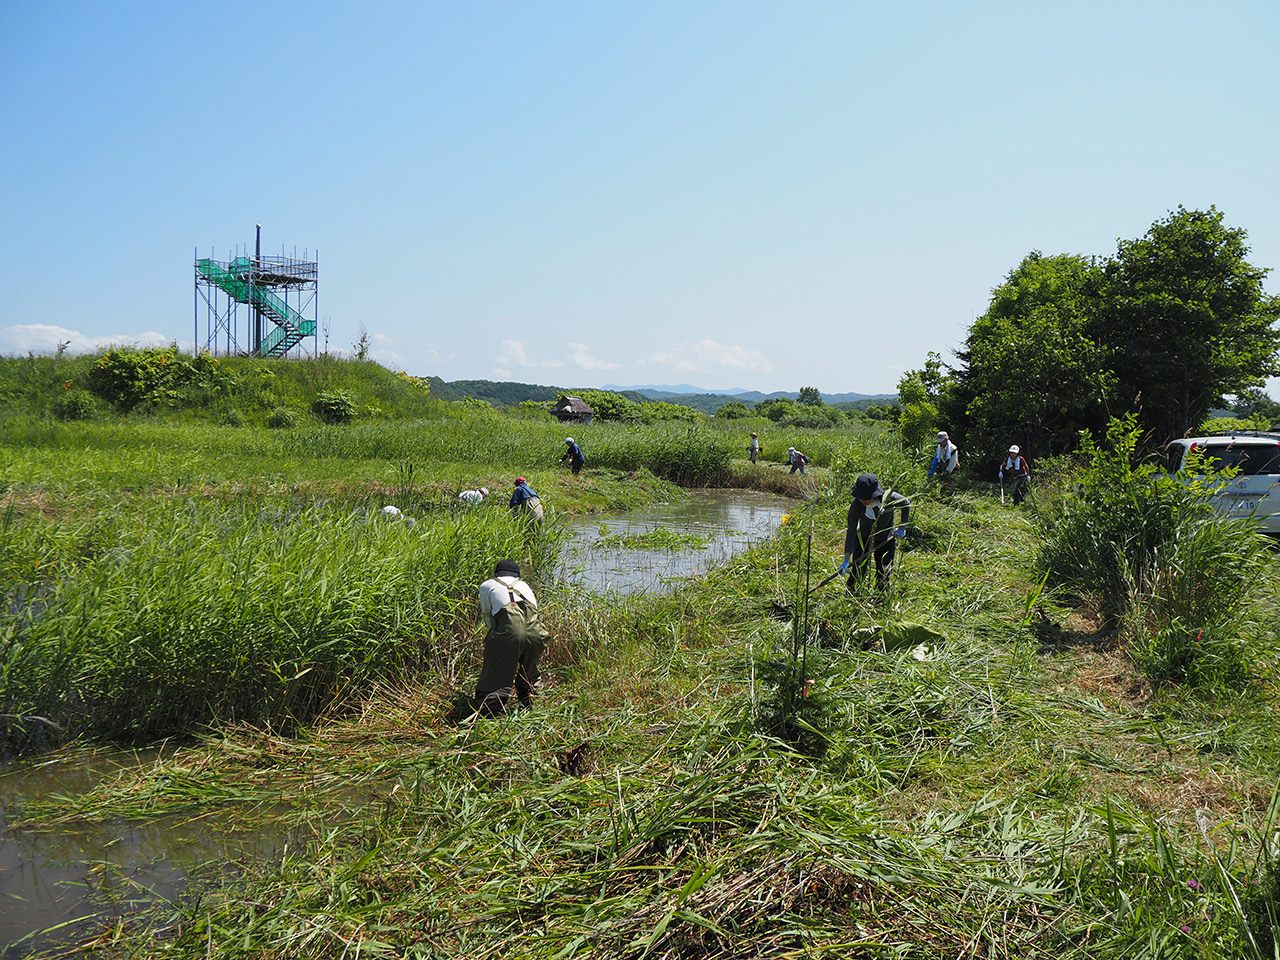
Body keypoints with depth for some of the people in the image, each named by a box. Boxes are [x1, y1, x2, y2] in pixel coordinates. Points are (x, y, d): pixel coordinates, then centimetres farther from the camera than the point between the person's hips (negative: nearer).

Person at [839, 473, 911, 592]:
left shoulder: (890, 498, -27)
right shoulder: (856, 505, -28)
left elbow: (906, 504, -3)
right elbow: (851, 531, -27)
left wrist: (902, 527, -3)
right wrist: (847, 558, -34)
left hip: (886, 540, 1)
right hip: (863, 539, -1)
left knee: (884, 573, 4)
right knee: (858, 571, -5)